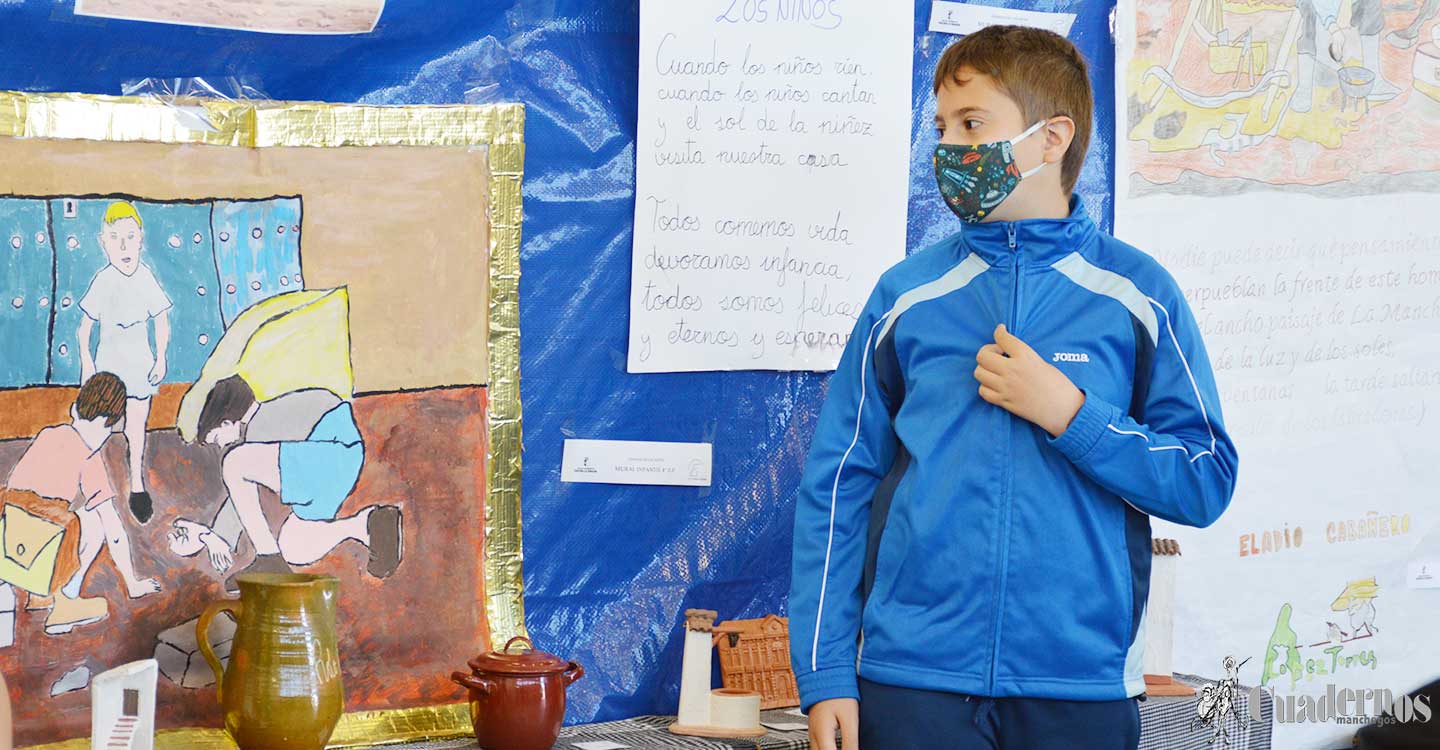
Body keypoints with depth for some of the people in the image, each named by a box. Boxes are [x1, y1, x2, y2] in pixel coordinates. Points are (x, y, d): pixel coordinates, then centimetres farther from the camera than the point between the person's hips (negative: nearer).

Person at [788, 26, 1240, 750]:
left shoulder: (1138, 295, 3)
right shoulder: (907, 296, 6)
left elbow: (1206, 482, 0)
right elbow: (837, 485, 5)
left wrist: (1070, 414, -12)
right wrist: (825, 675, -2)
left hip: (1083, 680, 0)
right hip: (912, 677, 1)